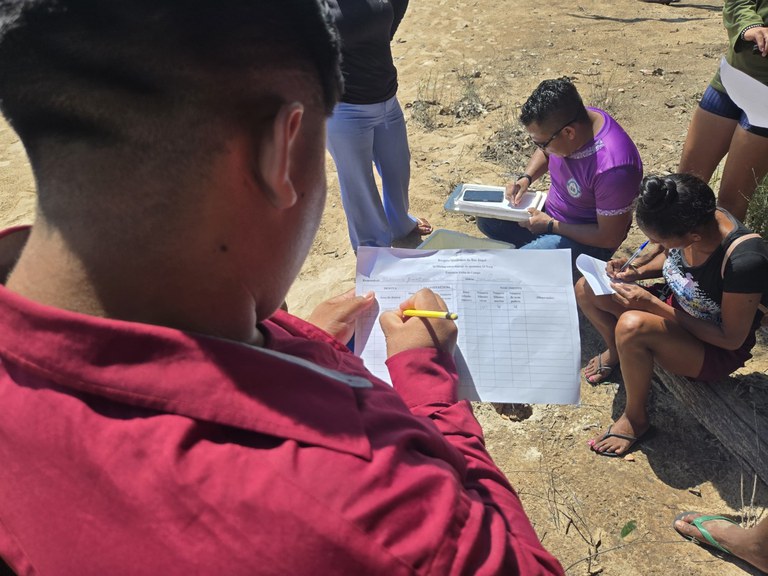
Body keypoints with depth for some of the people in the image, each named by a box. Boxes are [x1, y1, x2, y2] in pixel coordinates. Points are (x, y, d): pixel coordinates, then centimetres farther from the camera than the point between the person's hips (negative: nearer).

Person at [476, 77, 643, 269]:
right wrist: (526, 178, -7)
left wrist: (551, 225, -20)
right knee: (487, 219, 3)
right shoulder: (562, 122, -14)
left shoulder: (612, 166, -36)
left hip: (586, 238, -8)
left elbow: (610, 238, -25)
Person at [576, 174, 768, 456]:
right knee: (586, 290, -9)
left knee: (632, 325, -36)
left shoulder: (744, 262, -36)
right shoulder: (692, 220, -16)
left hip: (718, 350, -7)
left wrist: (652, 304, -29)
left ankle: (636, 418, -10)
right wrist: (638, 272, -13)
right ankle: (615, 352, 20)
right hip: (672, 306, 7)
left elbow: (732, 338, -24)